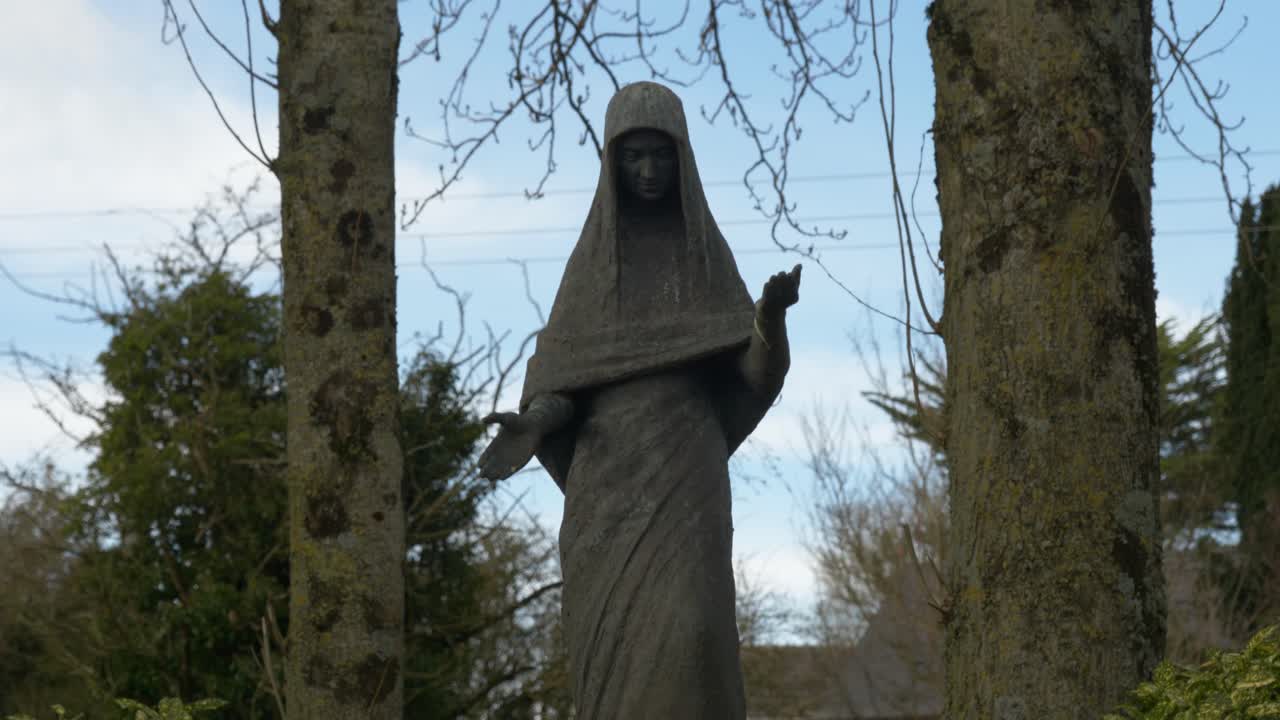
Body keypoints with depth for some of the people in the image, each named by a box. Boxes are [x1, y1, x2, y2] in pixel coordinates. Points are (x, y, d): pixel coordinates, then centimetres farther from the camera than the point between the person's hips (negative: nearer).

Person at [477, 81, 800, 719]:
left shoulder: (710, 252, 10)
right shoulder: (590, 259, 11)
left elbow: (754, 371, 1)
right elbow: (559, 379, 6)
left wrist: (773, 311, -21)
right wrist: (530, 428, -16)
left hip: (685, 471, -1)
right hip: (608, 478, 1)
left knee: (688, 637, -20)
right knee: (611, 652, -5)